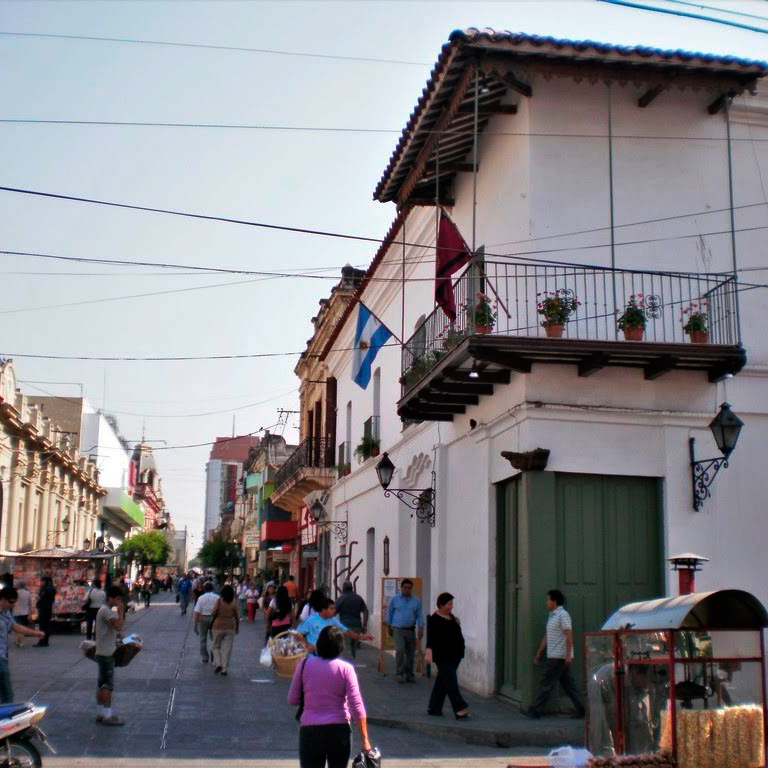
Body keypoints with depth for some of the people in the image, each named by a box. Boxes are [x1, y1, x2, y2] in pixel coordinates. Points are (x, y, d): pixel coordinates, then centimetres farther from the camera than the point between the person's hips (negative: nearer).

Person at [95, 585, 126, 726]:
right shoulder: (106, 610, -16)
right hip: (106, 653, -10)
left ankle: (100, 713, 18)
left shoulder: (106, 610, 15)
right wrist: (121, 610, -18)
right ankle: (107, 716, -5)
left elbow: (116, 627, 20)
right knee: (108, 684, -7)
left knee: (102, 683, 13)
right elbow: (118, 626, -27)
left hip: (104, 652, 10)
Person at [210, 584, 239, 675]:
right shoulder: (234, 603, -3)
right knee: (227, 648, 7)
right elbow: (237, 617, 1)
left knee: (216, 646, 16)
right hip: (230, 627, 1)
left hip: (218, 626, -1)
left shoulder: (219, 601, -9)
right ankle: (224, 669, 7)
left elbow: (214, 613, -15)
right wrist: (237, 627, 12)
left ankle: (218, 664, -1)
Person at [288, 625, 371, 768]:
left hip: (310, 730, 0)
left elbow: (292, 700, 3)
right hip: (339, 730, 0)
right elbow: (357, 705, -9)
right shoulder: (345, 668, -5)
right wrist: (364, 739, -6)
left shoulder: (305, 664, -3)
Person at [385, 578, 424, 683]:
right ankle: (400, 673, -10)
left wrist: (421, 628, -5)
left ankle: (409, 675, 17)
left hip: (411, 630, 2)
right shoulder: (395, 599, 4)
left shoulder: (416, 601, 7)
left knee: (410, 653, 6)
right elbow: (389, 613, 11)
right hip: (398, 629, -2)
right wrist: (389, 627, 13)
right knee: (400, 650, -18)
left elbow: (419, 616, 5)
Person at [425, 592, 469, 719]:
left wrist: (457, 624, 7)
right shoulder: (434, 620, -12)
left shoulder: (451, 617, 13)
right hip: (443, 656, -8)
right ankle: (459, 709, -15)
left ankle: (434, 707, 20)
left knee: (442, 680, 12)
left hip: (454, 655, 8)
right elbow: (431, 637, -22)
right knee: (451, 681, -11)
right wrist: (429, 651, -35)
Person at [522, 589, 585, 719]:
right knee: (568, 684, 9)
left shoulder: (562, 615, -12)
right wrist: (539, 653, 22)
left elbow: (569, 635, -19)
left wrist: (568, 654, -25)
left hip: (559, 657, -10)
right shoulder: (552, 616, 18)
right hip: (555, 656, 10)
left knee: (546, 684, -6)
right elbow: (546, 637, 22)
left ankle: (535, 710, -4)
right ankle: (581, 709, 10)